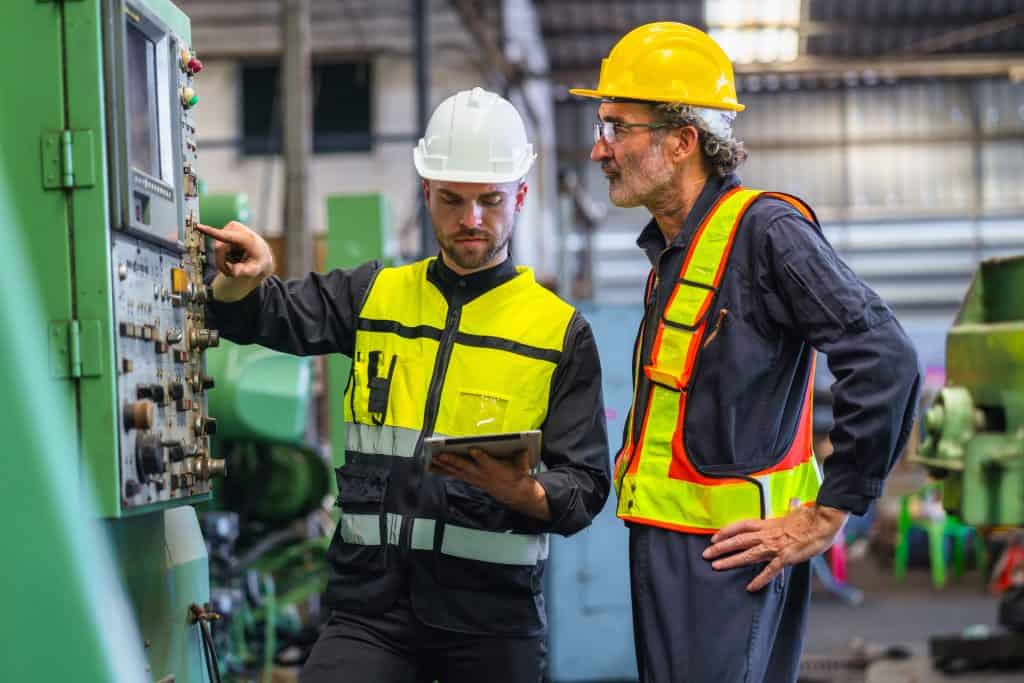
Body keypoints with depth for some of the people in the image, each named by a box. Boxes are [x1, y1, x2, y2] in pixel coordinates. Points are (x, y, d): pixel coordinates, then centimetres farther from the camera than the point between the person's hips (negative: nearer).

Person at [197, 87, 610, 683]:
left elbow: (584, 493, 1)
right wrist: (247, 277, -16)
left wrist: (516, 489, -20)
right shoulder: (376, 295, 13)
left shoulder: (561, 330, 4)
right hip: (372, 605, 1)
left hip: (492, 617, -1)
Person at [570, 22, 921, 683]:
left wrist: (825, 515, -17)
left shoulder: (764, 228, -14)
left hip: (725, 551, -9)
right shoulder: (673, 245, 15)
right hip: (662, 544, 9)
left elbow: (886, 361, -21)